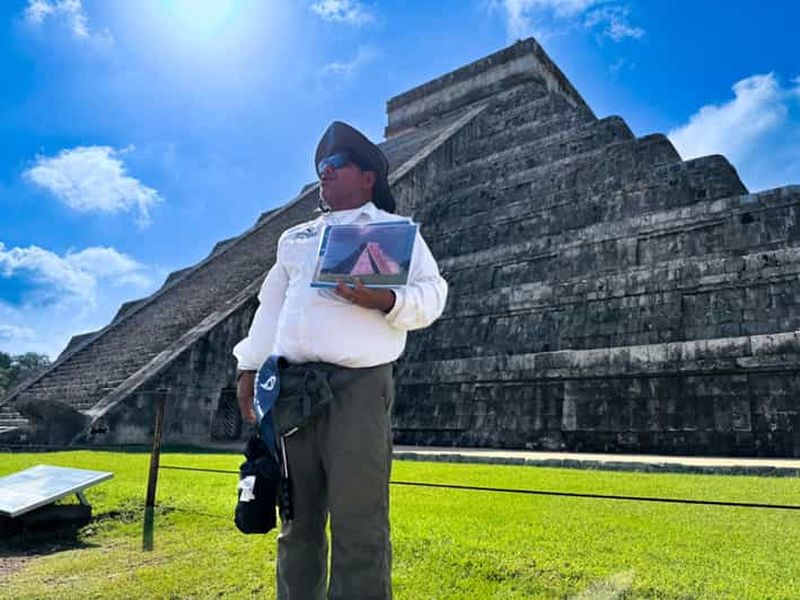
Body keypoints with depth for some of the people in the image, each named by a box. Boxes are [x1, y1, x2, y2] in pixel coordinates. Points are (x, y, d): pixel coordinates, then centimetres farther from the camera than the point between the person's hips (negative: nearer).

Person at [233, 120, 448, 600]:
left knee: (358, 525, -6)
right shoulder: (295, 238, 26)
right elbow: (271, 306, 23)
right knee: (297, 520, 11)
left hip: (358, 383, -5)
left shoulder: (396, 229, 12)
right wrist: (250, 367, 14)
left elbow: (431, 293, 1)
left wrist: (385, 300, -19)